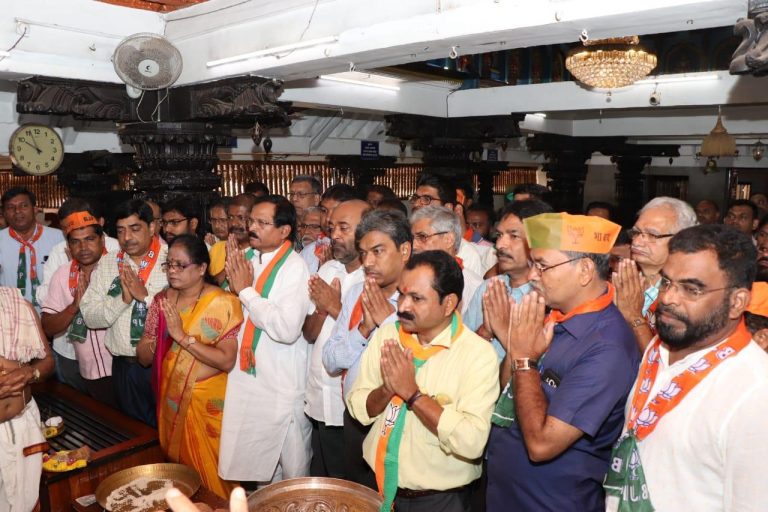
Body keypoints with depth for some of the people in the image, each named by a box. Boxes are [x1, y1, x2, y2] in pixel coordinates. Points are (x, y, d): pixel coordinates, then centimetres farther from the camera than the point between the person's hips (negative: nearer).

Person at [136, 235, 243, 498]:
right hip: (171, 401, 5)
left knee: (209, 475, 8)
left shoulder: (223, 303, -14)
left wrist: (182, 336, -25)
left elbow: (227, 360, -22)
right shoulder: (161, 300, 2)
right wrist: (159, 337, -18)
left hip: (208, 404, -4)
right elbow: (143, 357, 3)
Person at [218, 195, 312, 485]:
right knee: (260, 461, 22)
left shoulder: (294, 268, -18)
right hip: (247, 375, 6)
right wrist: (233, 285, -9)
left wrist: (246, 290, -20)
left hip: (282, 384, -6)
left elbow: (287, 329, -29)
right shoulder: (245, 257, 3)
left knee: (293, 467, 11)